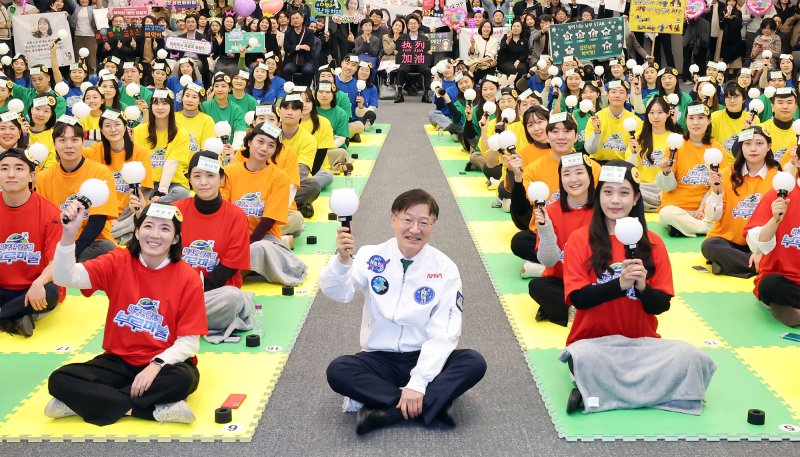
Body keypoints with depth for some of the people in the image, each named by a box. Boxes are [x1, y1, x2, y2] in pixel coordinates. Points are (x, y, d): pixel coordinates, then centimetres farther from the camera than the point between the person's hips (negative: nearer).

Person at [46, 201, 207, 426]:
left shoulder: (188, 278, -9)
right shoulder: (118, 262, -4)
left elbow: (188, 342, -10)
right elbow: (66, 278, -19)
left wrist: (157, 365, -26)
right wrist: (68, 235, -34)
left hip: (164, 363, -2)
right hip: (118, 361, 2)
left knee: (184, 378, -36)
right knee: (59, 380, -21)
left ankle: (85, 401, -19)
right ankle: (155, 409, -22)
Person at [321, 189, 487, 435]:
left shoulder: (445, 269, -8)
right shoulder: (372, 257, -6)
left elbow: (443, 334, -12)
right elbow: (337, 293, -22)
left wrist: (418, 383, -23)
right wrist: (342, 260, -44)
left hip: (424, 359, 0)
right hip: (379, 358, 0)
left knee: (474, 363, -26)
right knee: (338, 371, -28)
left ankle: (384, 412, -27)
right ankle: (433, 404, -23)